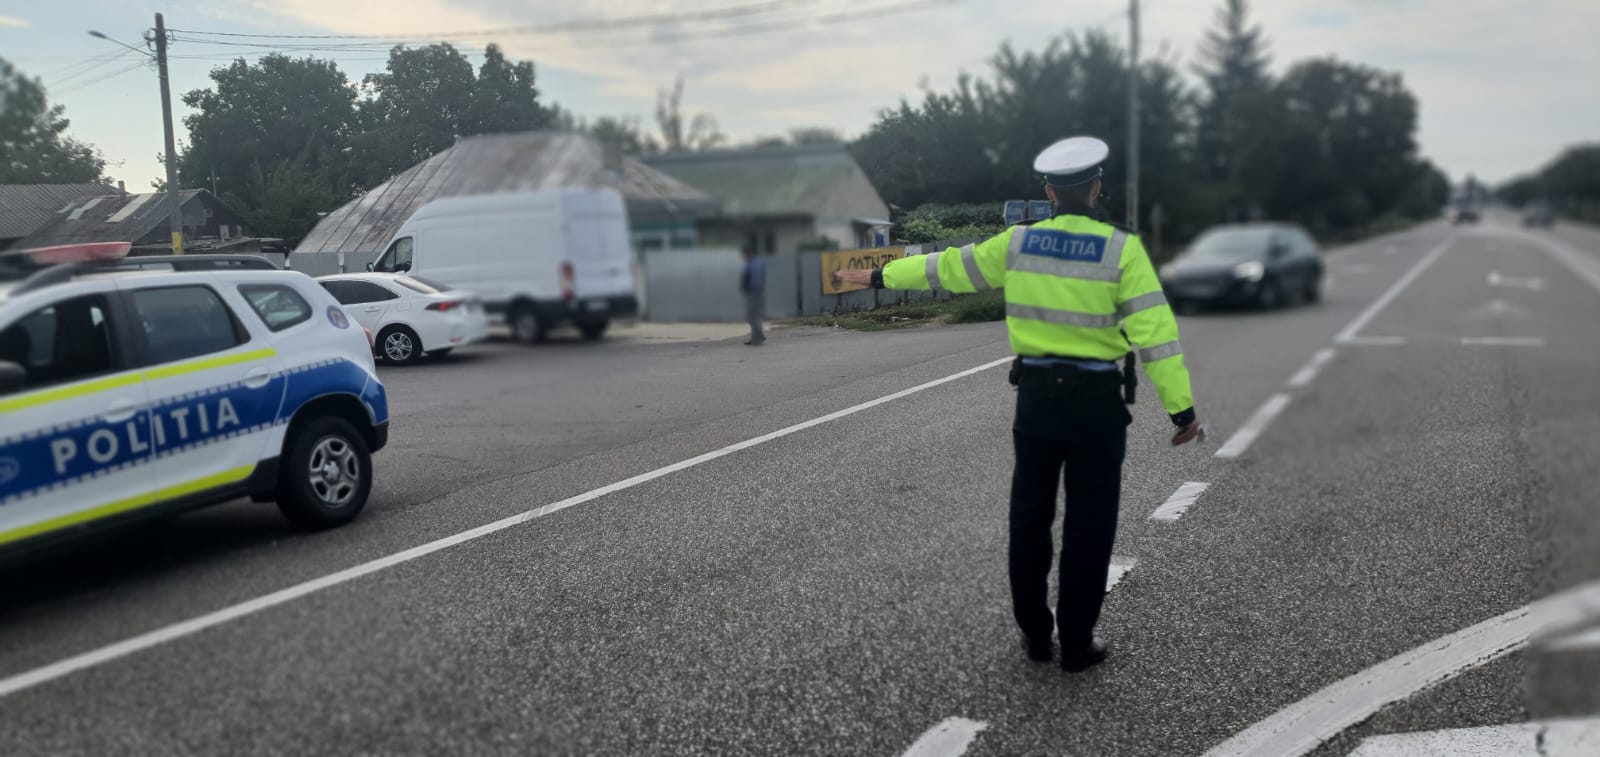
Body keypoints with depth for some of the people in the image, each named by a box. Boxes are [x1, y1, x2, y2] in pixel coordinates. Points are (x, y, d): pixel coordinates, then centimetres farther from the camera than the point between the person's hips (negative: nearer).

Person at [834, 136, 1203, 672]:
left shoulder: (1019, 242, 0)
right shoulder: (1121, 249, -10)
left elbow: (948, 266, 9)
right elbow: (1154, 332, -14)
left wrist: (880, 276, 22)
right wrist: (1181, 407, -9)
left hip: (1036, 395, 3)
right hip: (1097, 400, -3)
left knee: (1030, 517, 15)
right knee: (1088, 525, 7)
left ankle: (1034, 633, 24)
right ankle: (1076, 643, 13)